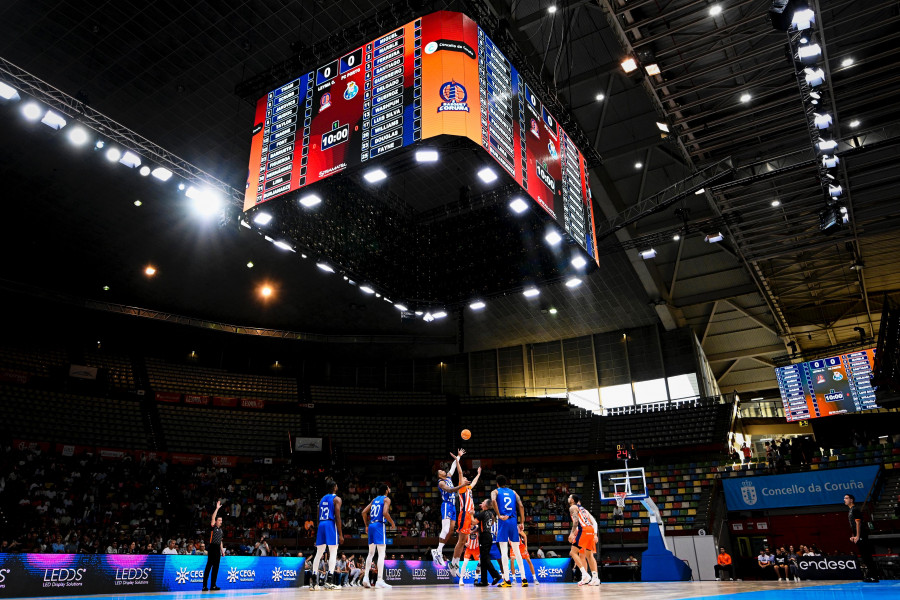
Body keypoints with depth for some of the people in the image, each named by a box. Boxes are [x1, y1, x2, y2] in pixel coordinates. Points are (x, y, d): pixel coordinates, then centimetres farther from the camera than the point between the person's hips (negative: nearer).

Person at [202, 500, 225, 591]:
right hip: (212, 548, -7)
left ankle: (213, 585, 11)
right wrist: (217, 508, -22)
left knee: (216, 567, 7)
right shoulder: (213, 527, -2)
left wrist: (222, 550, 18)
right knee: (208, 566, -8)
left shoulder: (220, 529, 18)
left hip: (218, 549, 7)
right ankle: (204, 585, -7)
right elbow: (212, 518, -18)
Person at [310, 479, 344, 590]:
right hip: (331, 525, -6)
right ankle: (329, 581, -14)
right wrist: (340, 534, -8)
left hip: (321, 525, 7)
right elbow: (337, 517, -10)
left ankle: (314, 582, 10)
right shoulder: (336, 499, -1)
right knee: (333, 553, -4)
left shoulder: (322, 499, 19)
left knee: (318, 554, 10)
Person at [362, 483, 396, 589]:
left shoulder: (374, 499, 20)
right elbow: (385, 513, -18)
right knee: (381, 553, -8)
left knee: (371, 553, 16)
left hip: (371, 526, 7)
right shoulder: (386, 499, -1)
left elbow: (364, 512, 17)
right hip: (379, 525, -7)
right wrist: (392, 523, -4)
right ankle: (379, 580, -15)